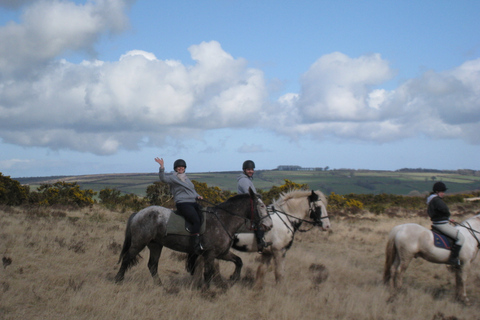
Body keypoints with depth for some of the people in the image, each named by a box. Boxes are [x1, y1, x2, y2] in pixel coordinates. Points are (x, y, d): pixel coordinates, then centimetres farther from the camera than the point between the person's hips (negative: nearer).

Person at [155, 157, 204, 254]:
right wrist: (162, 167, -29)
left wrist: (197, 196, 13)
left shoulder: (186, 178, 26)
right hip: (182, 204, -8)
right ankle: (196, 246, -27)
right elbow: (163, 178, -16)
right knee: (196, 221, -27)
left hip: (193, 203, 8)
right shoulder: (173, 178, 4)